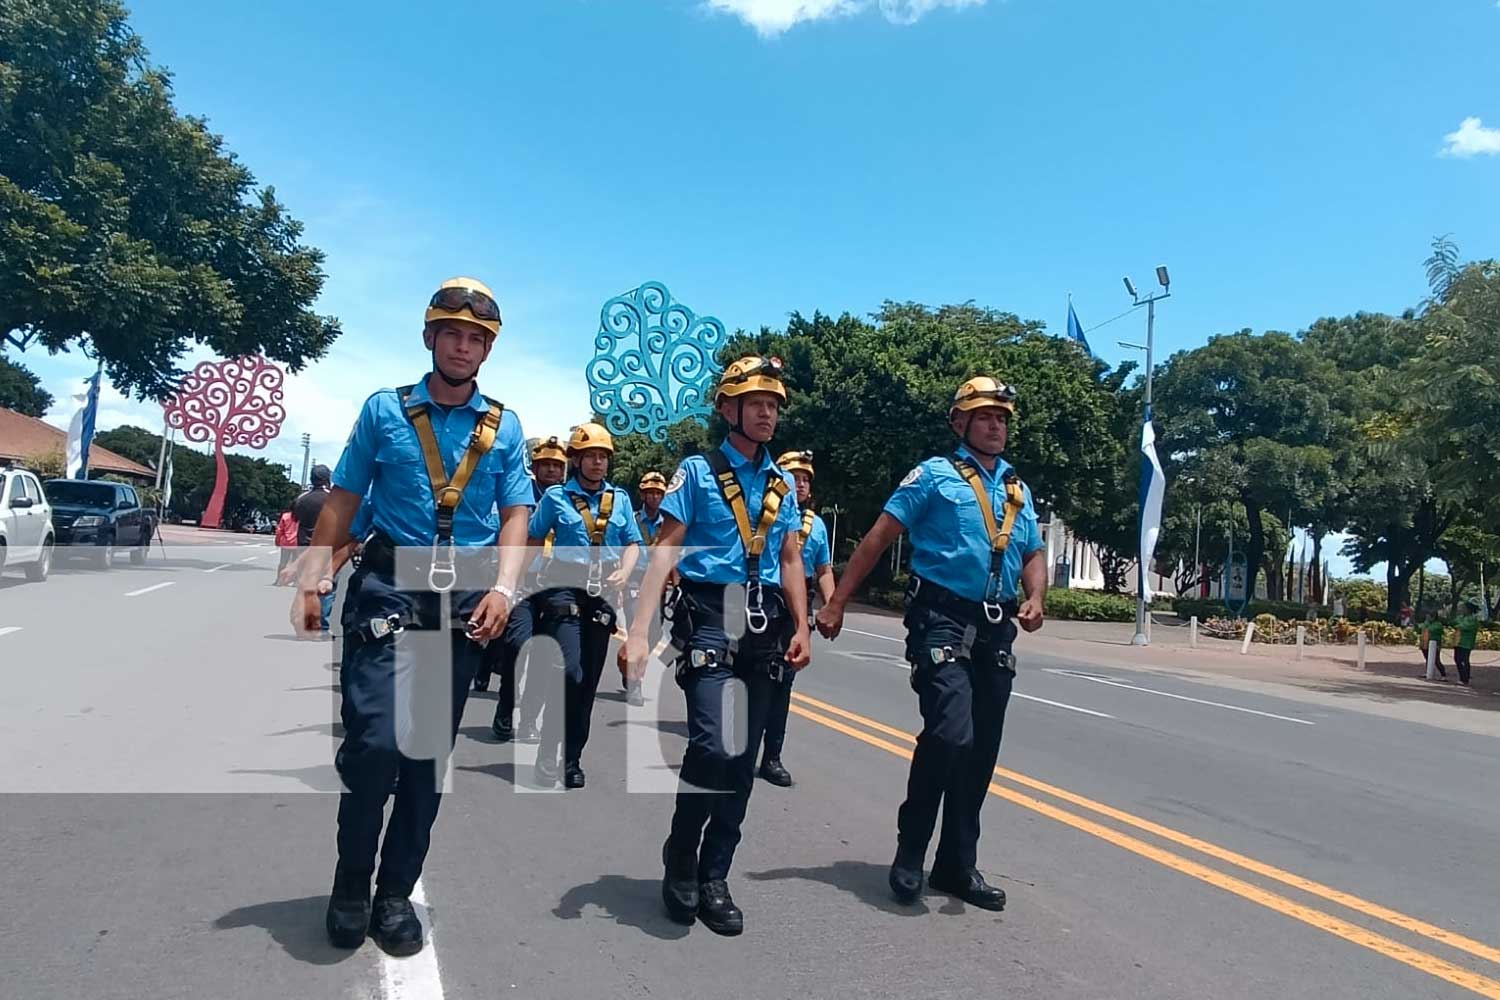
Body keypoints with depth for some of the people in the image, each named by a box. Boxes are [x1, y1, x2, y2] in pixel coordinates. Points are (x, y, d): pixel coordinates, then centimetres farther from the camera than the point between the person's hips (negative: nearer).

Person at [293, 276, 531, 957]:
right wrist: (310, 581, -2)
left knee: (431, 751, 8)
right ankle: (350, 887, 12)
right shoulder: (384, 410, 5)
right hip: (388, 587, -2)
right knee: (376, 741, -13)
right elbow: (342, 501, 6)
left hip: (465, 599, 2)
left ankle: (395, 895, 23)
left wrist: (502, 587, -10)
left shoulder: (504, 427, 8)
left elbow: (515, 515, 5)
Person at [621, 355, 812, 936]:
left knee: (743, 757, 7)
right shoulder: (698, 471, 0)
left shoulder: (783, 484, 15)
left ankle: (713, 876, 21)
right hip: (710, 619, -5)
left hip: (765, 625, 5)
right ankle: (680, 860, 9)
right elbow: (666, 551, -7)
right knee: (716, 746, -17)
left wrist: (800, 627, 7)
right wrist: (638, 631, -16)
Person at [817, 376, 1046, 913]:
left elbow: (1035, 555, 22)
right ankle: (910, 853, 2)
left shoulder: (1018, 490, 17)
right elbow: (878, 537, -4)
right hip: (942, 621, -6)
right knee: (950, 735, -19)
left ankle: (958, 864, 23)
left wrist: (1035, 599, -2)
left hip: (996, 630, 6)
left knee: (981, 752, 9)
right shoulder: (935, 475, -1)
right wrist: (837, 603, -10)